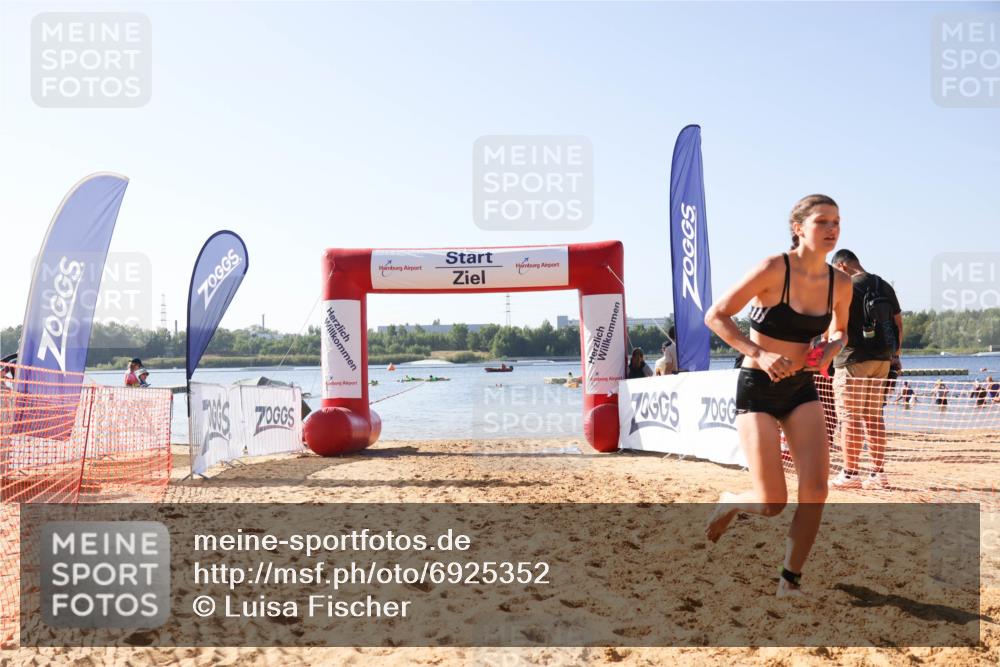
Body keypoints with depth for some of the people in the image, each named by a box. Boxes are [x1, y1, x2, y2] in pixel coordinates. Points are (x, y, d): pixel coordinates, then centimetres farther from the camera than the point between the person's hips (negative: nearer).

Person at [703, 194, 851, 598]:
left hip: (802, 389, 5)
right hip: (757, 388, -5)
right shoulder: (774, 269, -15)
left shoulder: (840, 283, 1)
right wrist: (759, 354, -23)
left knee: (816, 486, -12)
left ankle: (790, 580, 7)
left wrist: (831, 349, -3)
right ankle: (727, 504, 29)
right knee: (772, 504, -8)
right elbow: (715, 316, -12)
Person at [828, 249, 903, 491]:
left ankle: (849, 474, -1)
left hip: (854, 360, -7)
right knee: (874, 417, 12)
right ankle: (878, 474, 14)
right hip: (882, 360, 7)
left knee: (849, 418, -2)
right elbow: (898, 323, 16)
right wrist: (895, 355, 21)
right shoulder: (885, 287, 13)